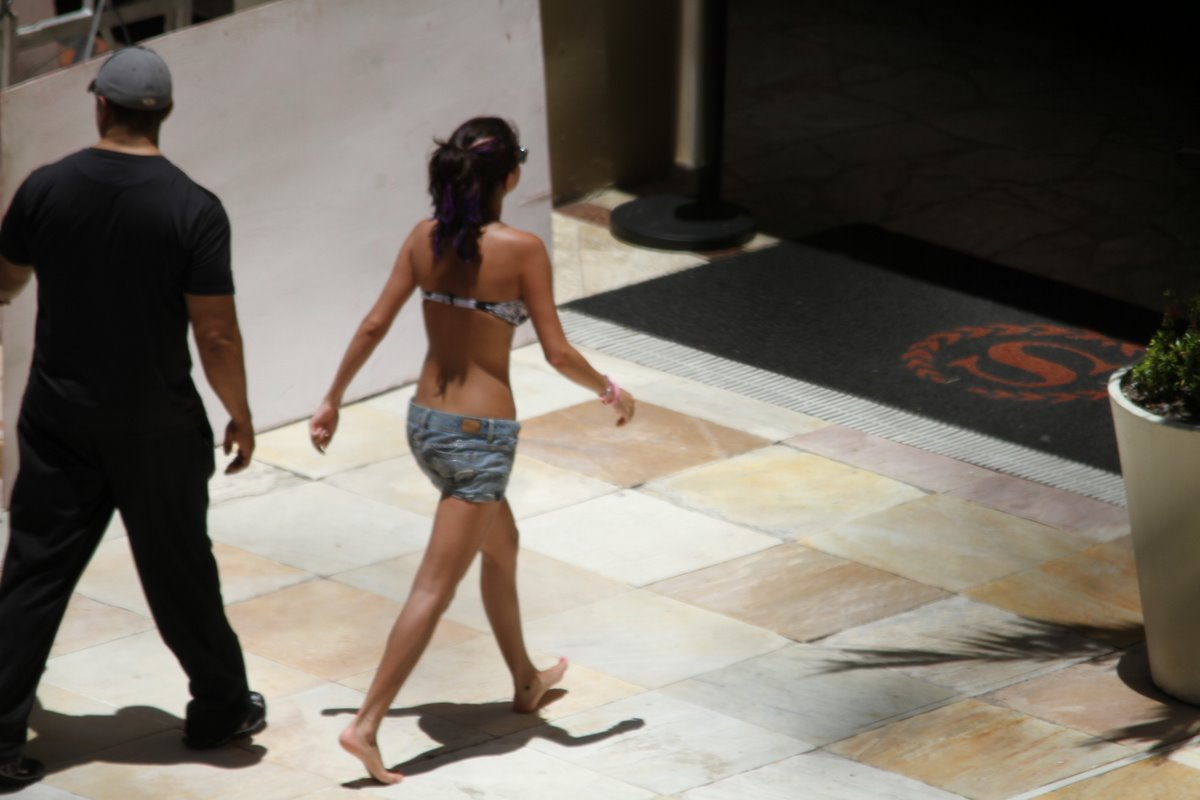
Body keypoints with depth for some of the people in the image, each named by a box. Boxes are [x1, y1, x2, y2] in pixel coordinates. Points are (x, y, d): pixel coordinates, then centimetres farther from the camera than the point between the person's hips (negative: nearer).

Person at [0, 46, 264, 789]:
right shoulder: (194, 209, -15)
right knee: (179, 568, 13)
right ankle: (221, 707, 30)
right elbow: (216, 334, -13)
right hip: (156, 425, -2)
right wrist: (240, 415, 3)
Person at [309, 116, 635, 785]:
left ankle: (526, 682, 45)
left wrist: (333, 399, 12)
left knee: (503, 546, 28)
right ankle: (366, 726, -9)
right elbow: (558, 354, -14)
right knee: (435, 590, -4)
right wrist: (611, 392, 4)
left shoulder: (426, 238, -1)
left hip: (425, 422, 7)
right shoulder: (521, 249, -17)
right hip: (481, 434, -7)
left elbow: (374, 326, 1)